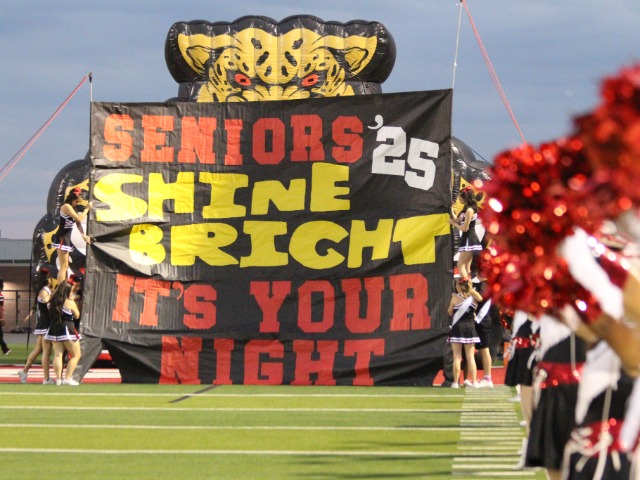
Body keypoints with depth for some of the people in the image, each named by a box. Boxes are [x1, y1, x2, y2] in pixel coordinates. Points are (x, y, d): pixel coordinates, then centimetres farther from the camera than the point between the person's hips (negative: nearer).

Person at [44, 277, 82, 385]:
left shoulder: (53, 301, 3)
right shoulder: (70, 303, -11)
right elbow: (77, 315, 1)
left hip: (54, 330, 6)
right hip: (66, 330, -6)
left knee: (57, 354, 6)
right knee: (76, 355, 4)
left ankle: (58, 378, -1)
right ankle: (67, 378, -5)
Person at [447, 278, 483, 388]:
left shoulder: (455, 298, -8)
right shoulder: (474, 297, 0)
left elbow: (450, 312, 2)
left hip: (457, 328, -3)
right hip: (470, 328, 3)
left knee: (457, 357, 0)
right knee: (470, 357, 6)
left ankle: (456, 382, -3)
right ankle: (474, 382, 3)